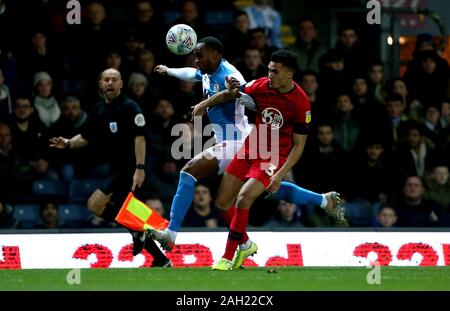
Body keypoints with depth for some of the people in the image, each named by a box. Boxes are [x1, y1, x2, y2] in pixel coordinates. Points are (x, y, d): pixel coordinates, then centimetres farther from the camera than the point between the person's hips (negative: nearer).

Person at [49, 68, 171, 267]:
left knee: (95, 204, -17)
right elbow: (86, 137, 20)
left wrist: (140, 168, -24)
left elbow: (139, 137, -16)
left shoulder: (129, 107, -9)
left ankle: (137, 231, -7)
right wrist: (68, 143, 0)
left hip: (130, 168, -8)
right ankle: (161, 260, 14)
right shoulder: (99, 110, 14)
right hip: (116, 169, 8)